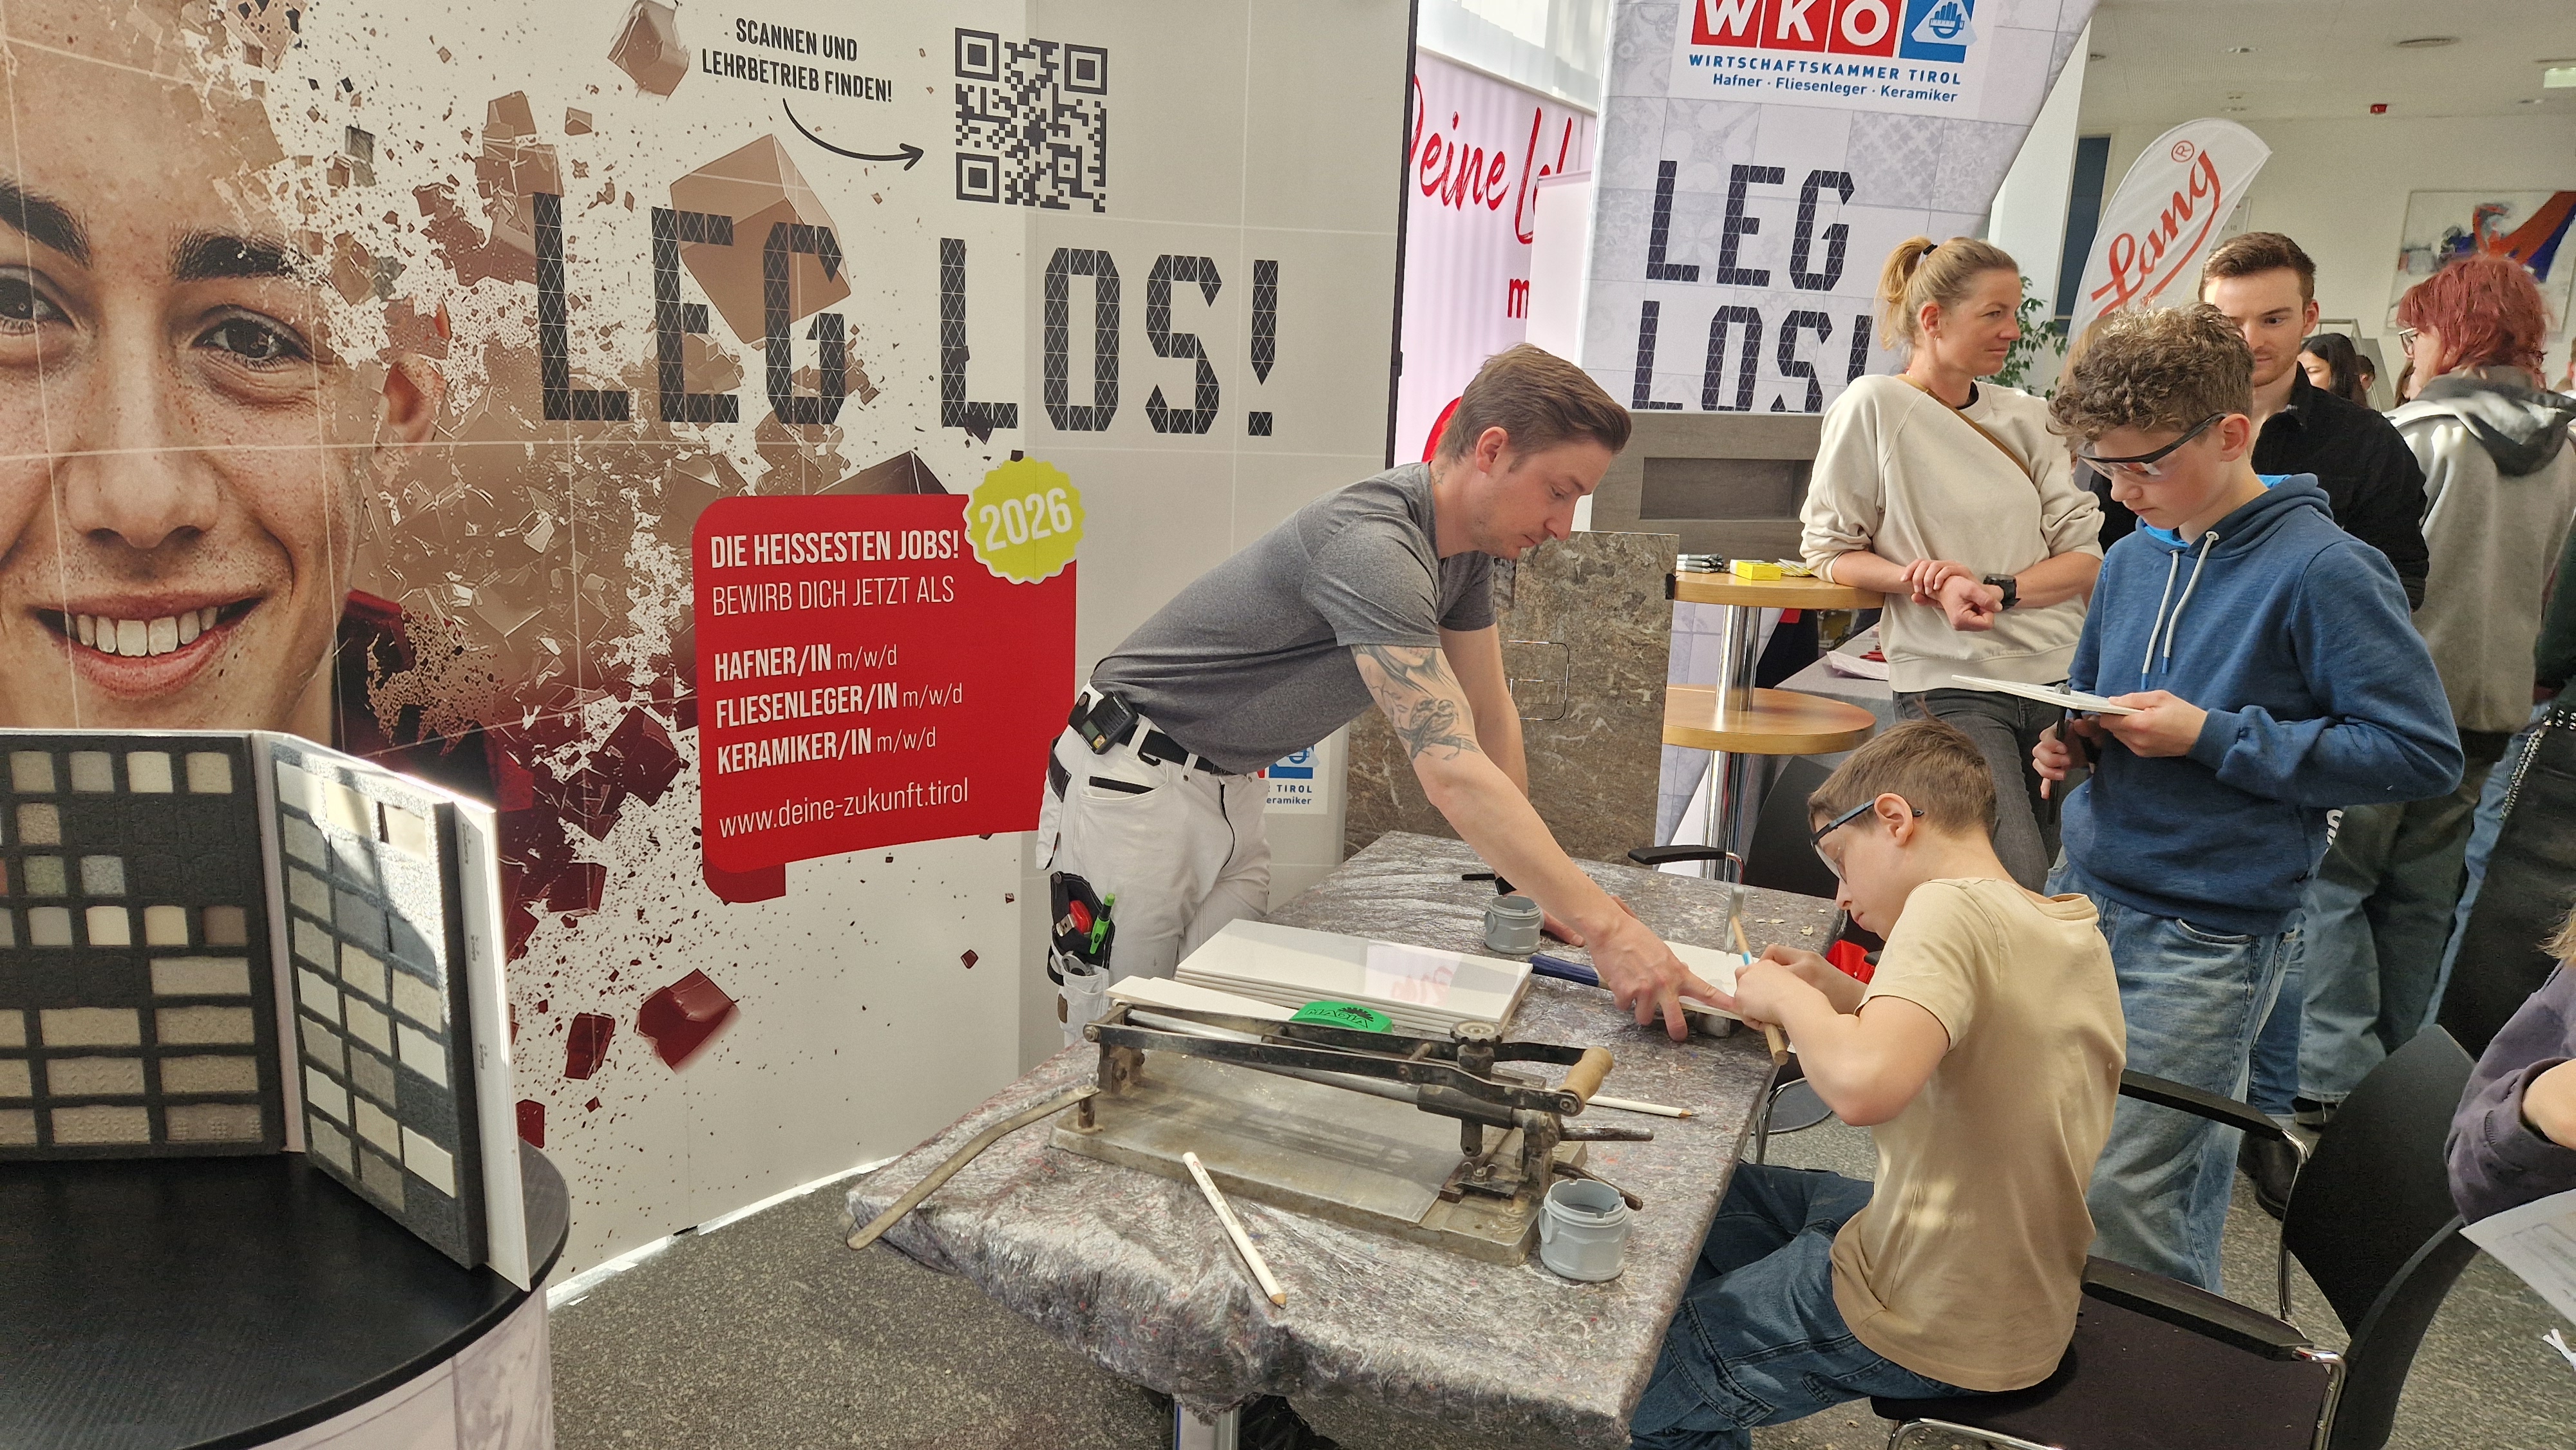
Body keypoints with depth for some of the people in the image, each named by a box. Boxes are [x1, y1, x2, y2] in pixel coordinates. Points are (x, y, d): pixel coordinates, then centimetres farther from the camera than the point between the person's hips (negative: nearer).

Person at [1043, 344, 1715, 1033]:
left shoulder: (1467, 544, 0)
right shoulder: (1370, 547, -31)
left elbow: (1491, 716, 8)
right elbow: (1452, 773, -38)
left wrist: (1533, 885, 3)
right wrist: (1605, 928, -39)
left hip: (1228, 790, 9)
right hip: (1135, 787, -8)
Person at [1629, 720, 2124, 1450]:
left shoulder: (1955, 906, -24)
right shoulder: (2076, 930, 3)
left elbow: (1862, 1084, -40)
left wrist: (1787, 997, -21)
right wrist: (1843, 996, 7)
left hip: (1934, 1330, -9)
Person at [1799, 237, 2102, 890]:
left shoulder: (2027, 416, 10)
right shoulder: (1874, 406, -4)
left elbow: (2086, 556, 7)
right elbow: (1829, 549, -1)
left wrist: (1999, 590, -12)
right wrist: (1933, 585, -16)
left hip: (2059, 676, 5)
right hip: (1950, 685, -5)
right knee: (2020, 891, -16)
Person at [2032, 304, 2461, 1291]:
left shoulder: (2323, 571, -13)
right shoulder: (2132, 559, 7)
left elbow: (2422, 754, -14)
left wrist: (2211, 736, -19)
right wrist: (2067, 738, -1)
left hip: (2207, 939, -6)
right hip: (2086, 893, 7)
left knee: (2121, 1194, -5)